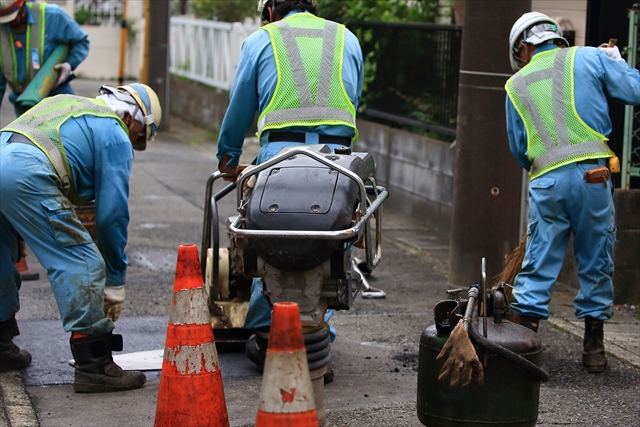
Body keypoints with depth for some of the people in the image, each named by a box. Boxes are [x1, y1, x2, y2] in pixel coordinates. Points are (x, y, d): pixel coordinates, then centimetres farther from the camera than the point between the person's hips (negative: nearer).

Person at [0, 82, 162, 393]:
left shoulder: (66, 103, 34)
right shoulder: (115, 136, 10)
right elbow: (112, 213, 6)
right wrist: (116, 282, 13)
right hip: (29, 175, -9)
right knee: (82, 265, -3)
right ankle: (95, 366, -4)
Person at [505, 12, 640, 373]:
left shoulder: (517, 85, 15)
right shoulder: (590, 58, 7)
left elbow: (519, 149, 18)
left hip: (546, 181, 1)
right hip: (593, 176, -1)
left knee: (539, 264, 8)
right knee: (597, 264, 10)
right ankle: (594, 349, 17)